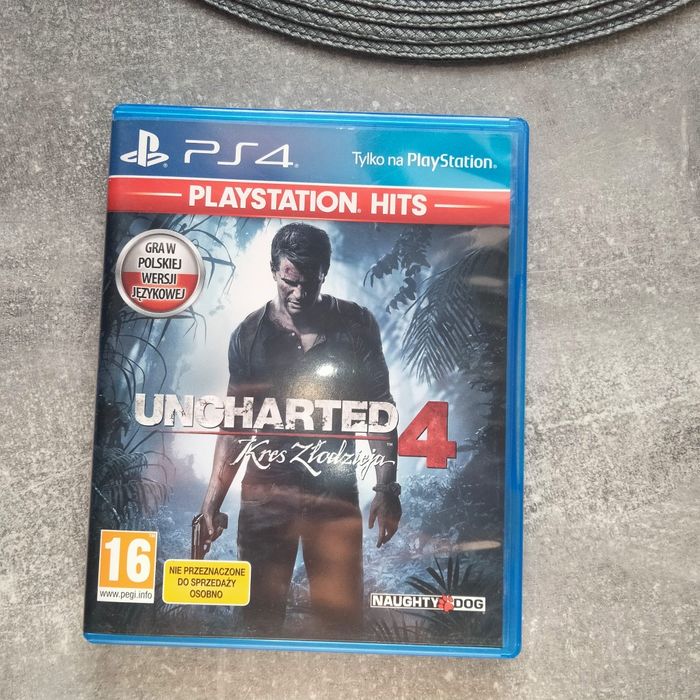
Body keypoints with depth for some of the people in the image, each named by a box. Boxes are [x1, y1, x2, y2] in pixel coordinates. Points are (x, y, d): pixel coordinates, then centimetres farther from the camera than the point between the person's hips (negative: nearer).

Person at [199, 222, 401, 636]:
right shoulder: (250, 334, -1)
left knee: (342, 615, 6)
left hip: (336, 494, -1)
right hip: (264, 494, 1)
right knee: (262, 612, 14)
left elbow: (379, 409, 2)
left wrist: (387, 488, -3)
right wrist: (212, 502, -1)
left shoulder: (357, 325, -3)